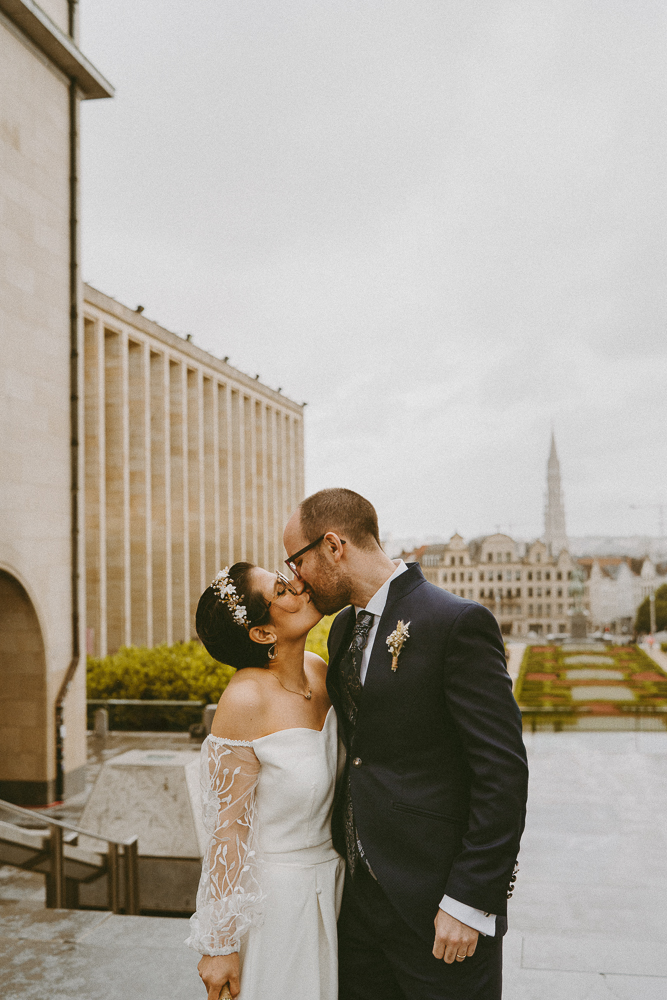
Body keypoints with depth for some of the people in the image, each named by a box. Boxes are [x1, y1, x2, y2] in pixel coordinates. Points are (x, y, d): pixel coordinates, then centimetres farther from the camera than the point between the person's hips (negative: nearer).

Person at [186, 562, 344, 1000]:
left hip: (329, 880, 6)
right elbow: (228, 832, -18)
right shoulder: (245, 701, -25)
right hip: (271, 894, -6)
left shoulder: (318, 671, -5)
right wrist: (219, 946, -12)